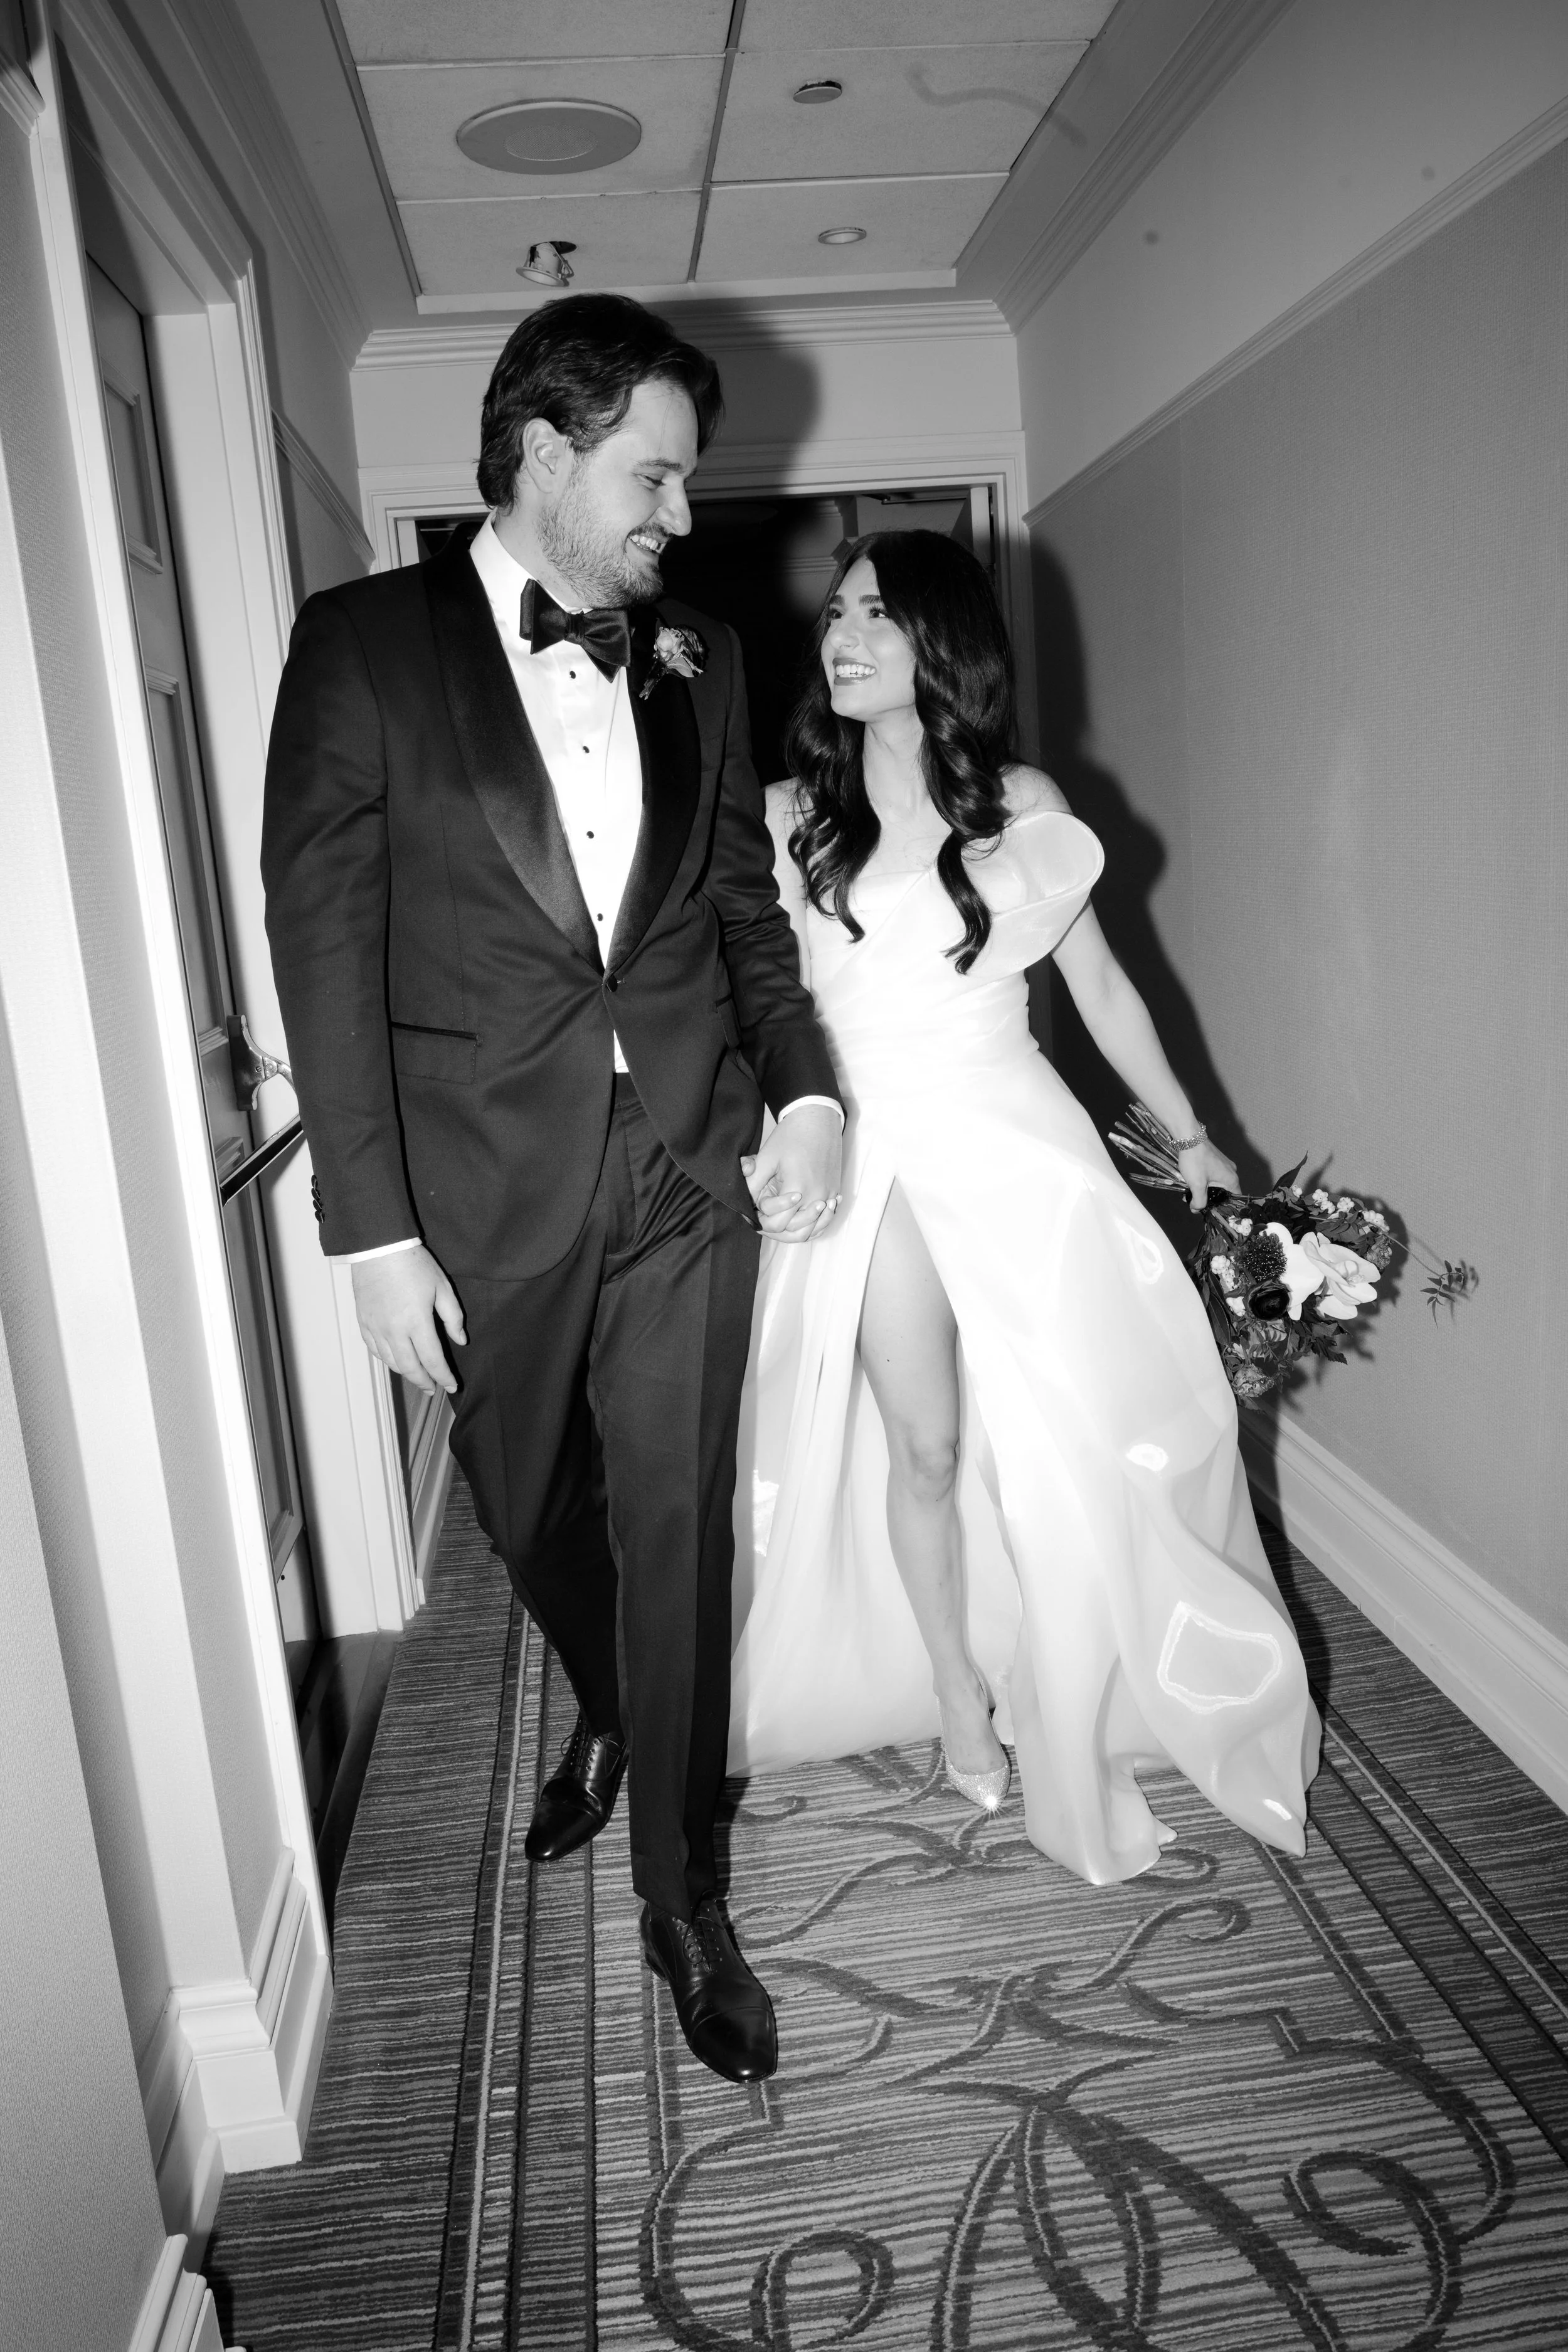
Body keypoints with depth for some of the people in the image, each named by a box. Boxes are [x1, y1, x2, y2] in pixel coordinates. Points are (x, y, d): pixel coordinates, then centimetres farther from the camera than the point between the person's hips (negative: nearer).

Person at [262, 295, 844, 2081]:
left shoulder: (695, 659, 8)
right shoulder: (362, 645, -4)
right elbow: (324, 942, -8)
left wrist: (807, 1084, -2)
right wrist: (371, 1228, -12)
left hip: (690, 1171, 2)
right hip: (487, 1193, -1)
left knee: (679, 1536, 7)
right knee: (533, 1515, 18)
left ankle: (681, 1897, 27)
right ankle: (609, 1720, 51)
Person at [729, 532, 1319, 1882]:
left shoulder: (1022, 804, 4)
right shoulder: (789, 820, 3)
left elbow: (1100, 985, 10)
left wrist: (1189, 1135, 10)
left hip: (1018, 1144, 1)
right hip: (877, 1158, 0)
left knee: (1070, 1440, 1)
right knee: (926, 1445, 3)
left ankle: (1073, 1715, 22)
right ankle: (956, 1694, 26)